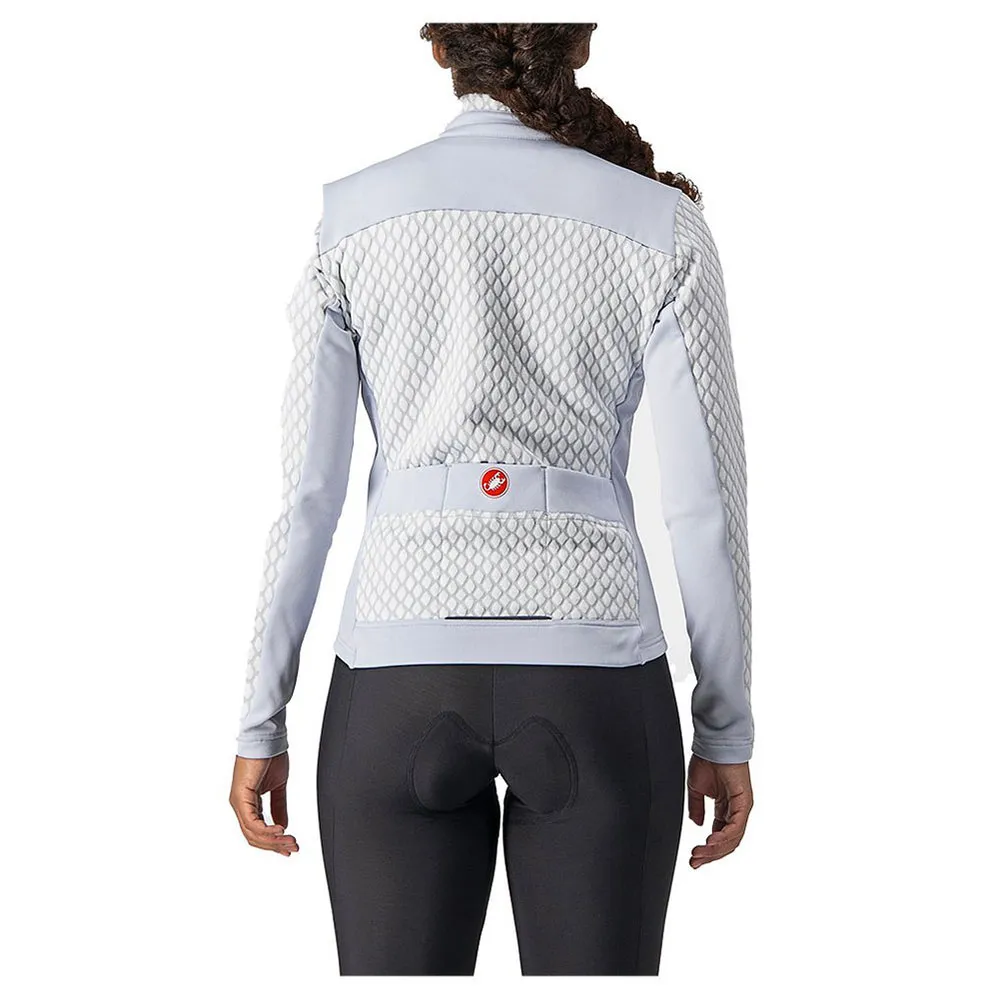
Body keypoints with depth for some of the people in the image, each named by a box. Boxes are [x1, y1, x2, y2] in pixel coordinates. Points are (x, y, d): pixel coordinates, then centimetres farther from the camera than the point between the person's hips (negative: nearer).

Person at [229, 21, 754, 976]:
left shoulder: (352, 216, 1)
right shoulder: (661, 226, 0)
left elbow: (303, 491, -1)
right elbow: (706, 501, -2)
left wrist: (260, 726, 6)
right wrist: (727, 730, 8)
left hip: (403, 686, 1)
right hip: (594, 689, 0)